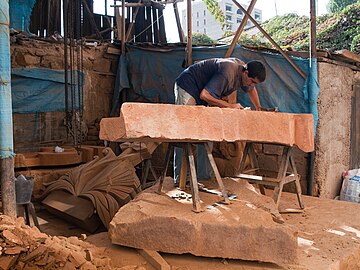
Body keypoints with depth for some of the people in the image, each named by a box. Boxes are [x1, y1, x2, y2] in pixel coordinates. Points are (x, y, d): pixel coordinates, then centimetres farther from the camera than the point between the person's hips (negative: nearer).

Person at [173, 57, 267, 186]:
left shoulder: (244, 72, -1)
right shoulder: (227, 73, -31)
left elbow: (251, 89, 22)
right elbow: (205, 95, -32)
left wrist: (259, 108, 18)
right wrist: (230, 106, -25)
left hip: (202, 94, 9)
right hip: (187, 87, -9)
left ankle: (205, 174, 4)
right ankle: (180, 178, -17)